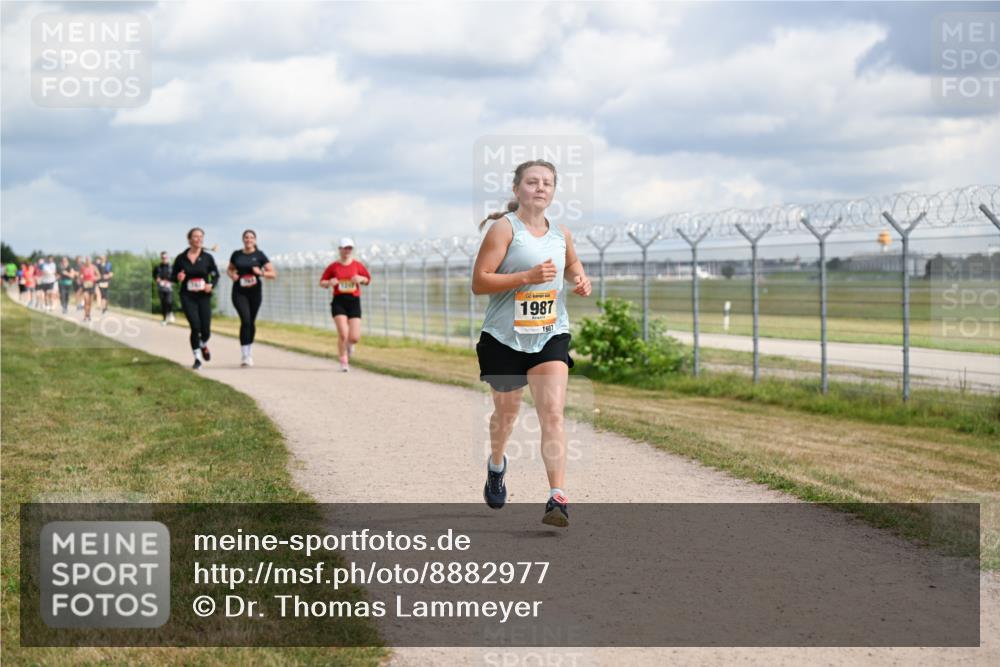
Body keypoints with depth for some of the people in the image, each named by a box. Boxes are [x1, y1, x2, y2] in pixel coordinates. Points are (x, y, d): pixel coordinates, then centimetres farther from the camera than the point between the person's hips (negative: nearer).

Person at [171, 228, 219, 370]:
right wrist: (178, 278, -15)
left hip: (204, 296, 1)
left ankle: (203, 345, 36)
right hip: (187, 297, -1)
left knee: (206, 330, -1)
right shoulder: (181, 258, -1)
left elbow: (216, 275, 8)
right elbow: (172, 276, 8)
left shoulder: (207, 257, 1)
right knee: (195, 327, -14)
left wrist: (211, 285, -11)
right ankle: (197, 358, 3)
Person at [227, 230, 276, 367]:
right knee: (245, 320, -17)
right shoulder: (236, 254, 4)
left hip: (255, 291, 1)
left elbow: (273, 274, -3)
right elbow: (229, 269, 21)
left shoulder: (259, 255, -1)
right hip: (239, 292, -1)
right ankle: (244, 355, -17)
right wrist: (232, 275, -2)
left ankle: (249, 353, 31)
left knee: (251, 322, 11)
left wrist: (261, 273, -21)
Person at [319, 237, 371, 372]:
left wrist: (360, 279, -6)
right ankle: (344, 362, 3)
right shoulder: (333, 266, 2)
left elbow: (368, 279, 16)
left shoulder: (357, 265, 6)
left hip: (354, 301, 1)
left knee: (354, 338, -5)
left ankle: (349, 345, 33)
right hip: (339, 301, -1)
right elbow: (322, 282, 8)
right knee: (343, 334, -15)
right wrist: (329, 283, -14)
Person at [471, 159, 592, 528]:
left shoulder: (561, 234, 6)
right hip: (504, 336, -2)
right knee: (506, 411, 15)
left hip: (550, 335, 2)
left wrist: (580, 280, 6)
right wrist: (527, 277, -25)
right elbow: (478, 282, -16)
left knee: (552, 413, -13)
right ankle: (496, 464, 48)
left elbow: (573, 264, 29)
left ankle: (558, 497, -19)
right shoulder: (504, 228, -10)